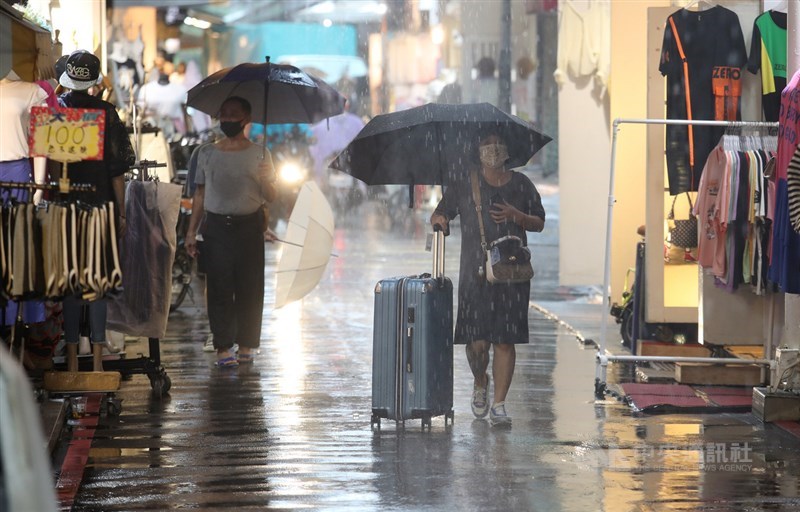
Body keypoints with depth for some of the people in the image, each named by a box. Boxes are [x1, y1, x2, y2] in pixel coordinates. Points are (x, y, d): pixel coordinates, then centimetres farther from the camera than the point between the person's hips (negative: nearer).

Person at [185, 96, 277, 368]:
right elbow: (200, 195, 13)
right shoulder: (206, 153, 10)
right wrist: (191, 231, 9)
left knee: (250, 287, -1)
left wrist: (265, 179, -17)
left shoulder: (259, 155, 6)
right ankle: (223, 347, -2)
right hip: (216, 226, 1)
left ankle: (247, 344, 9)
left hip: (250, 226, 0)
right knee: (219, 287, -5)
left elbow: (270, 197, 4)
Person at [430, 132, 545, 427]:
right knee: (477, 341, -7)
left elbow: (539, 223, 13)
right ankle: (480, 383, 25)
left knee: (505, 341, -3)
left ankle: (499, 405, 5)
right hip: (475, 272, -1)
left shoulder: (521, 185, 10)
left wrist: (516, 216, -6)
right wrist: (439, 219, -11)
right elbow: (439, 214, 13)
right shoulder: (465, 184, 7)